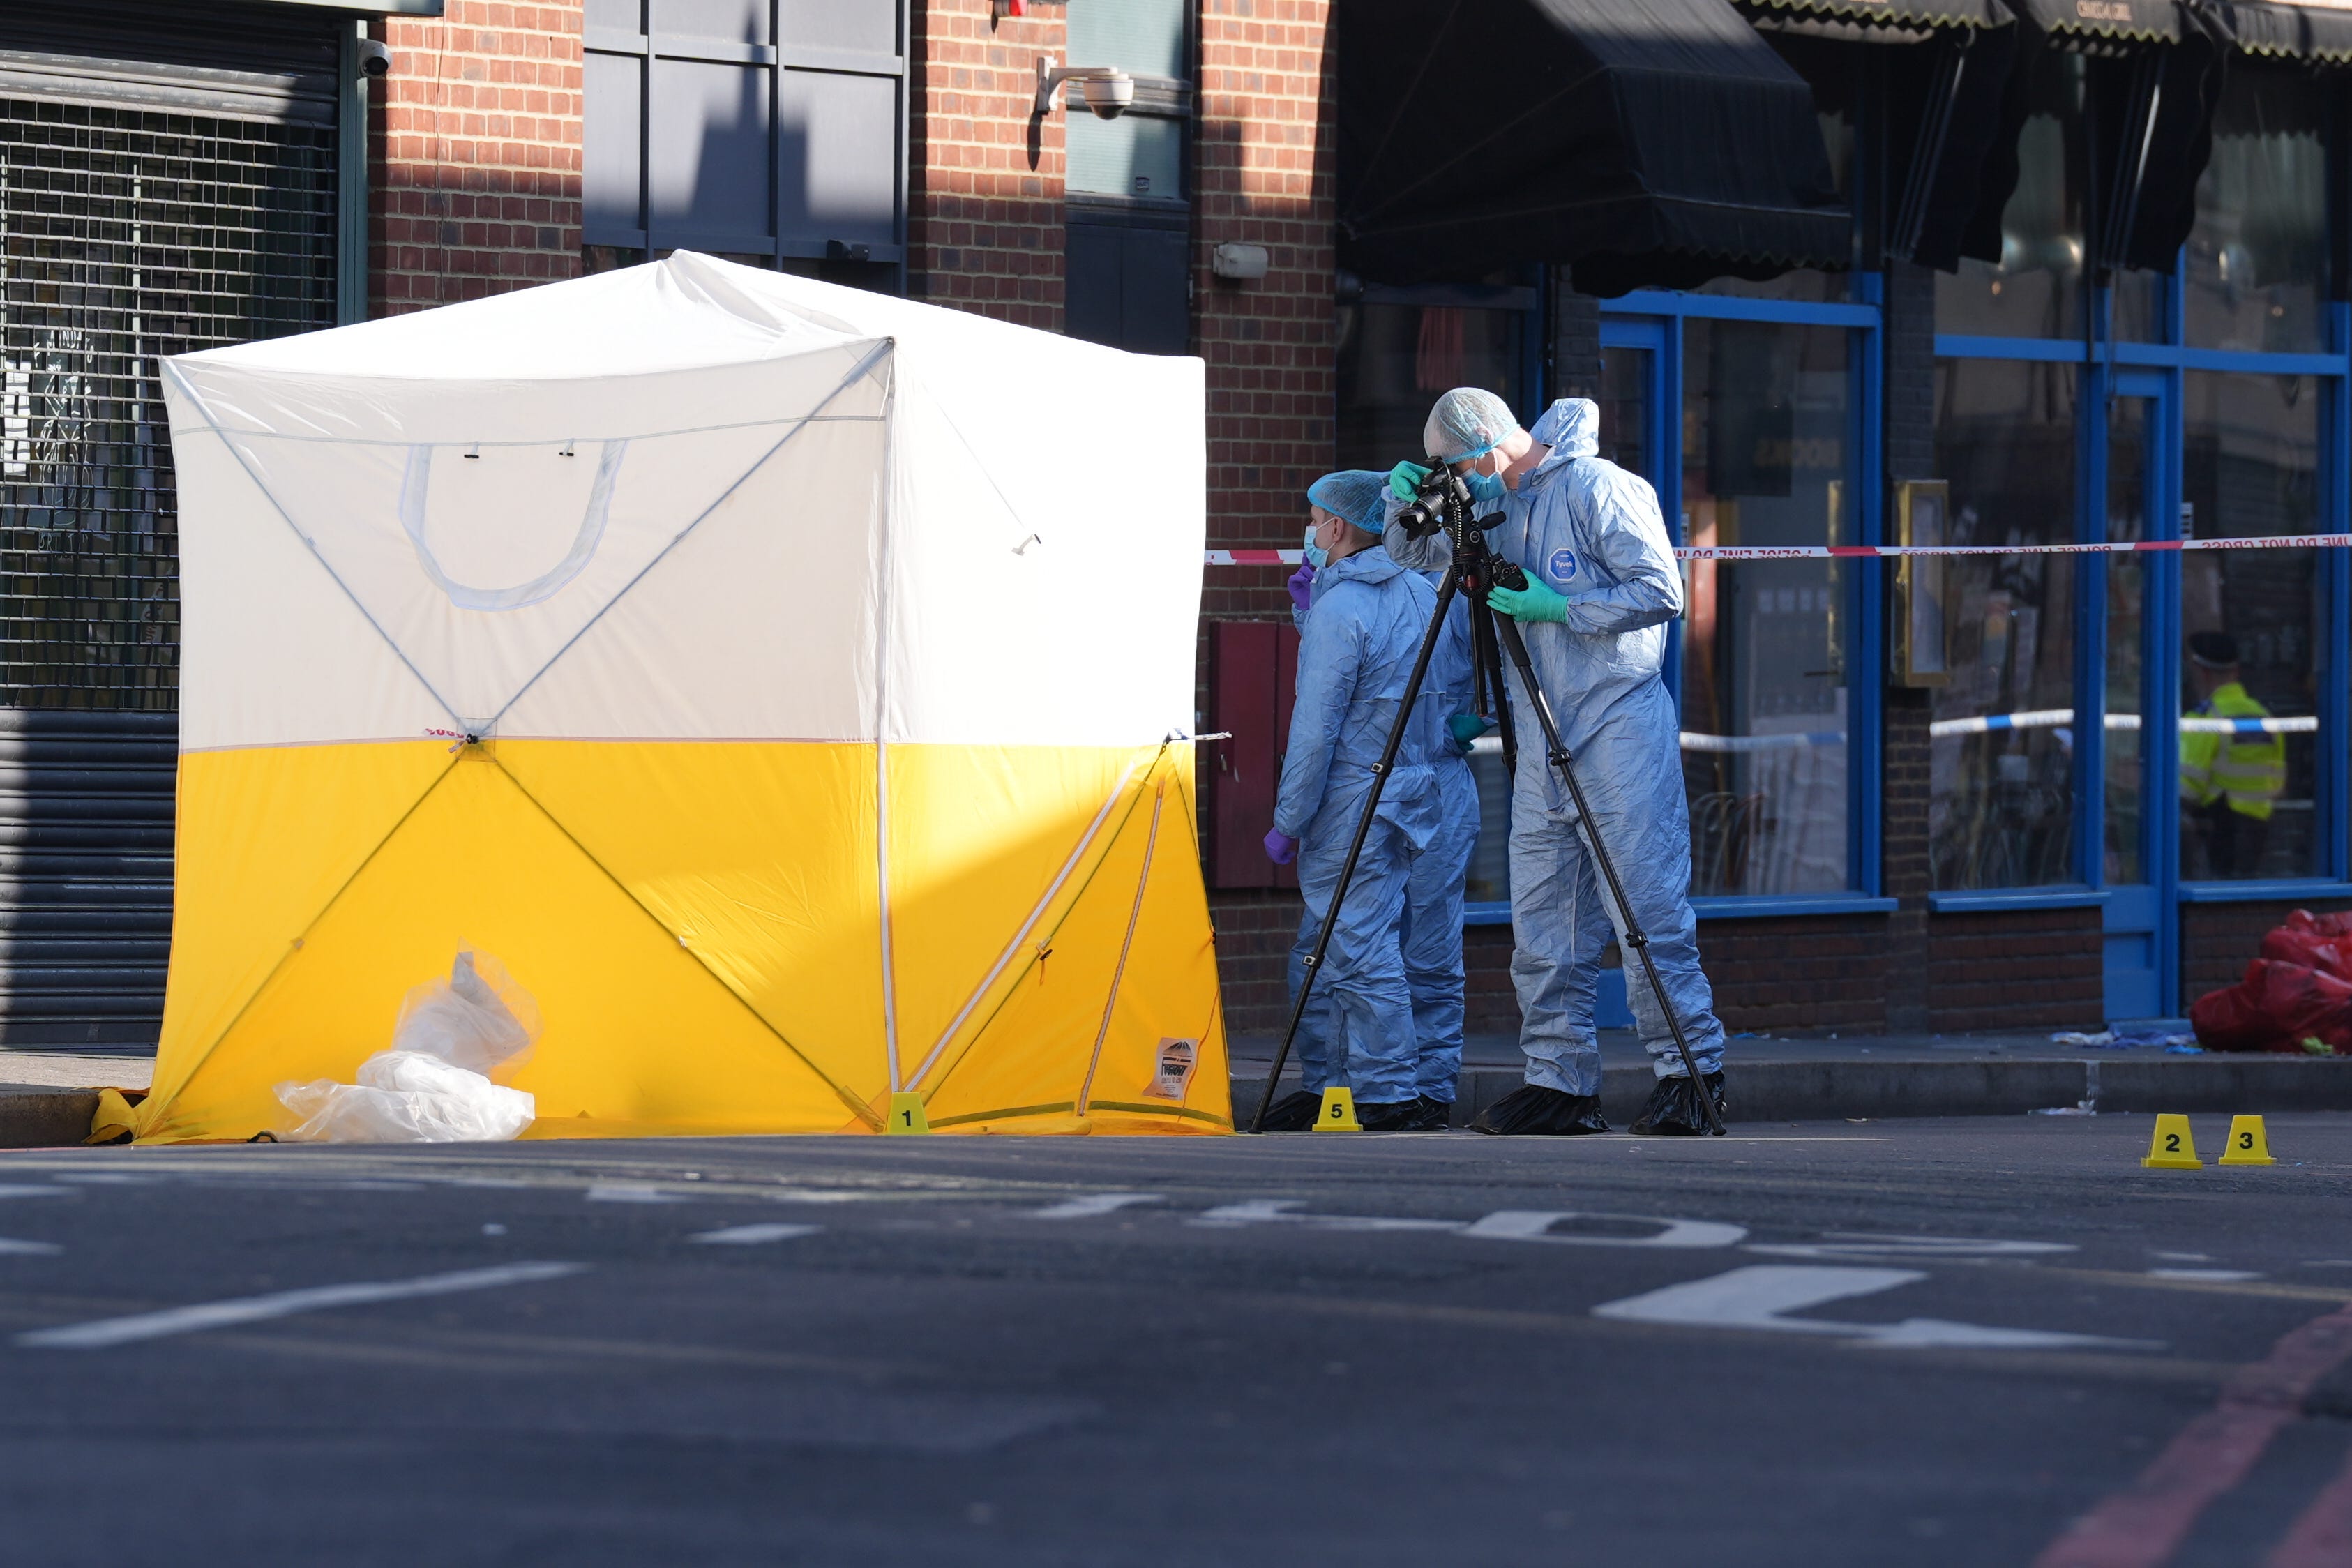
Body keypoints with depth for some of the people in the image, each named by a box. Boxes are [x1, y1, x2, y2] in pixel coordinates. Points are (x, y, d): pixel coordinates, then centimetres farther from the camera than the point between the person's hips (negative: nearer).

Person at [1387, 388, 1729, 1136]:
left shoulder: (1599, 489, -7)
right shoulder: (1494, 507, 15)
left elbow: (1661, 591, -14)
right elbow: (1416, 558, 27)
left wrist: (1556, 606, -15)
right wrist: (1409, 507, 6)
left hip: (1620, 729, -8)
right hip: (1542, 744, 8)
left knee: (1648, 911, -8)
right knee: (1541, 925, 4)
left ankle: (1691, 1072, -4)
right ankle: (1560, 1080, 8)